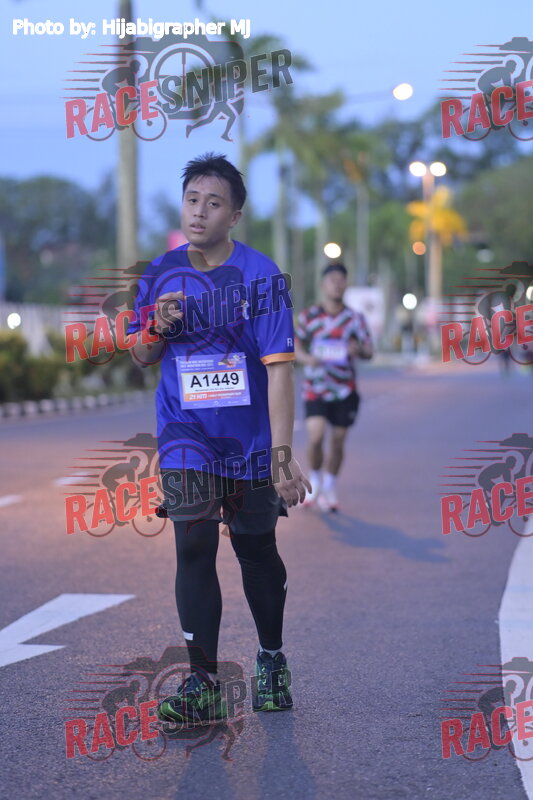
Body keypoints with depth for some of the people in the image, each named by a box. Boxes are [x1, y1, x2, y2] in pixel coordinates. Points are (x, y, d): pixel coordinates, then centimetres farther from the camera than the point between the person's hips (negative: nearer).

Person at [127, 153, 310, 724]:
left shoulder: (261, 276, -11)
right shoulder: (162, 273, 2)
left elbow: (278, 367, -15)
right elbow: (142, 357, 11)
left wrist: (282, 454, -21)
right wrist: (156, 328, -13)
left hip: (250, 438, -2)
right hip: (186, 436, 2)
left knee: (256, 549, 9)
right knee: (193, 547, -9)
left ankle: (271, 662, 31)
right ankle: (202, 683, -6)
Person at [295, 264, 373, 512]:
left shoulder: (355, 319, 3)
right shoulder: (308, 317, 1)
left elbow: (369, 352, 1)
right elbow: (295, 346, 7)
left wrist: (358, 349, -23)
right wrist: (307, 358, -15)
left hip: (344, 390, 1)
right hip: (315, 388, -1)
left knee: (338, 443, 6)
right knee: (315, 438, -17)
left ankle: (329, 488, 26)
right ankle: (314, 480, 10)